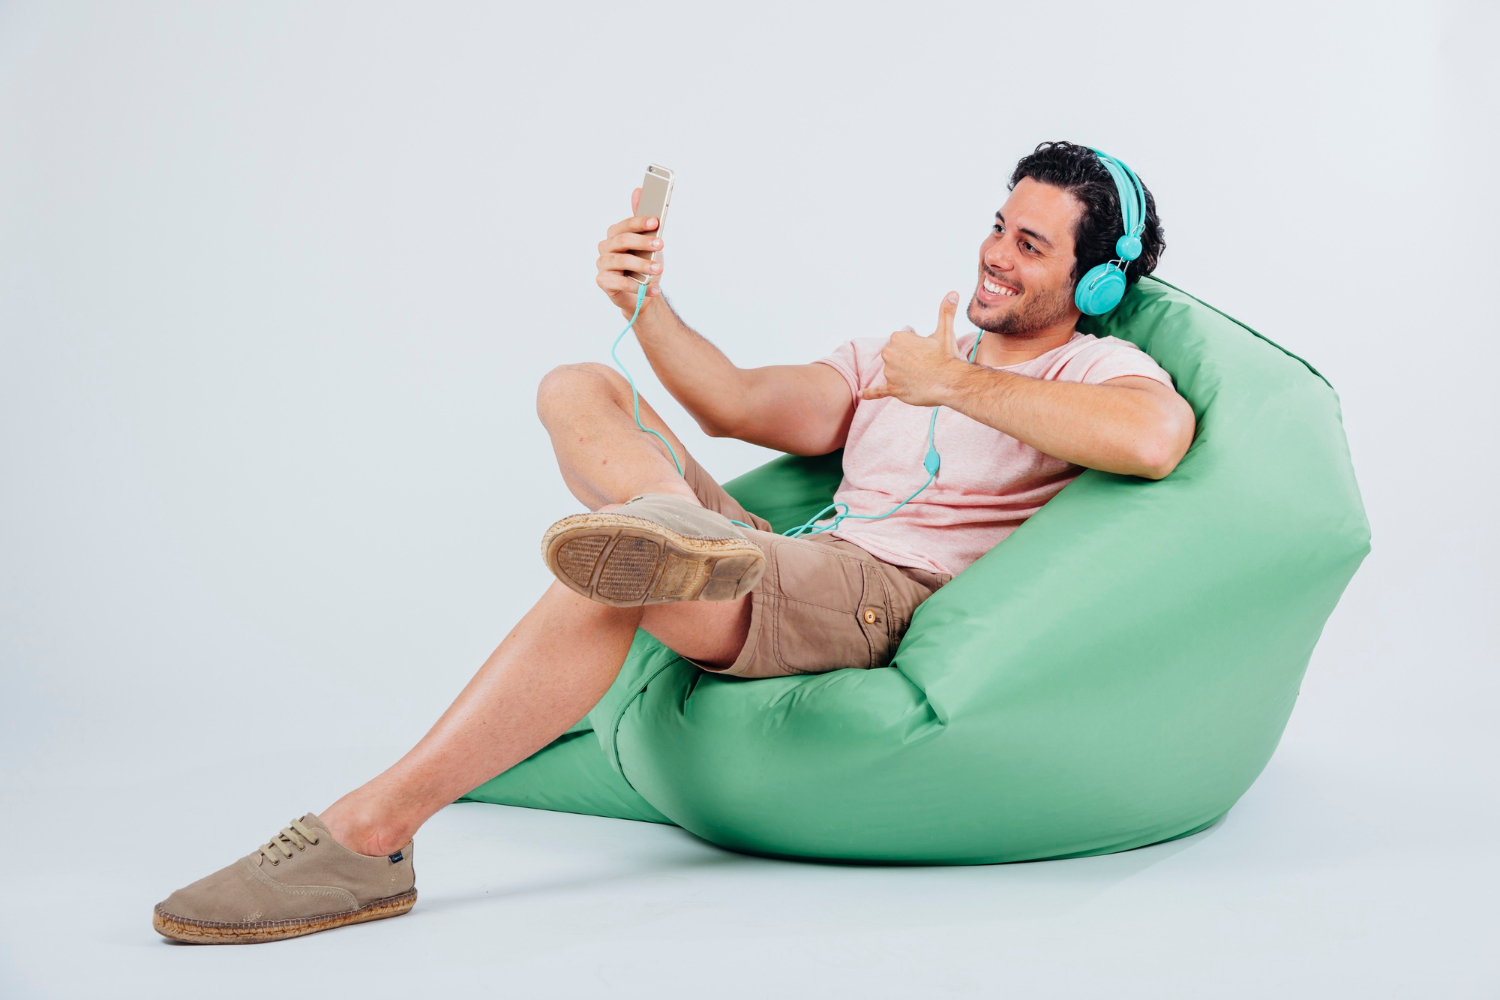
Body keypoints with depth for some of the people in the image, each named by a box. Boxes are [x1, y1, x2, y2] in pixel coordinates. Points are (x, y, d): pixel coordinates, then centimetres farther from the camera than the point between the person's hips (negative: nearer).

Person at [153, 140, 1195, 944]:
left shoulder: (1099, 367, 6)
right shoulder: (894, 353, 28)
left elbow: (1156, 438, -21)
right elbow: (739, 404, 21)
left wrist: (953, 384, -13)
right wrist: (646, 305, 4)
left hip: (895, 602, -8)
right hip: (791, 571, 8)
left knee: (608, 578, -33)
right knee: (577, 389, 1)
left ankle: (368, 834, -29)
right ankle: (683, 528, -33)